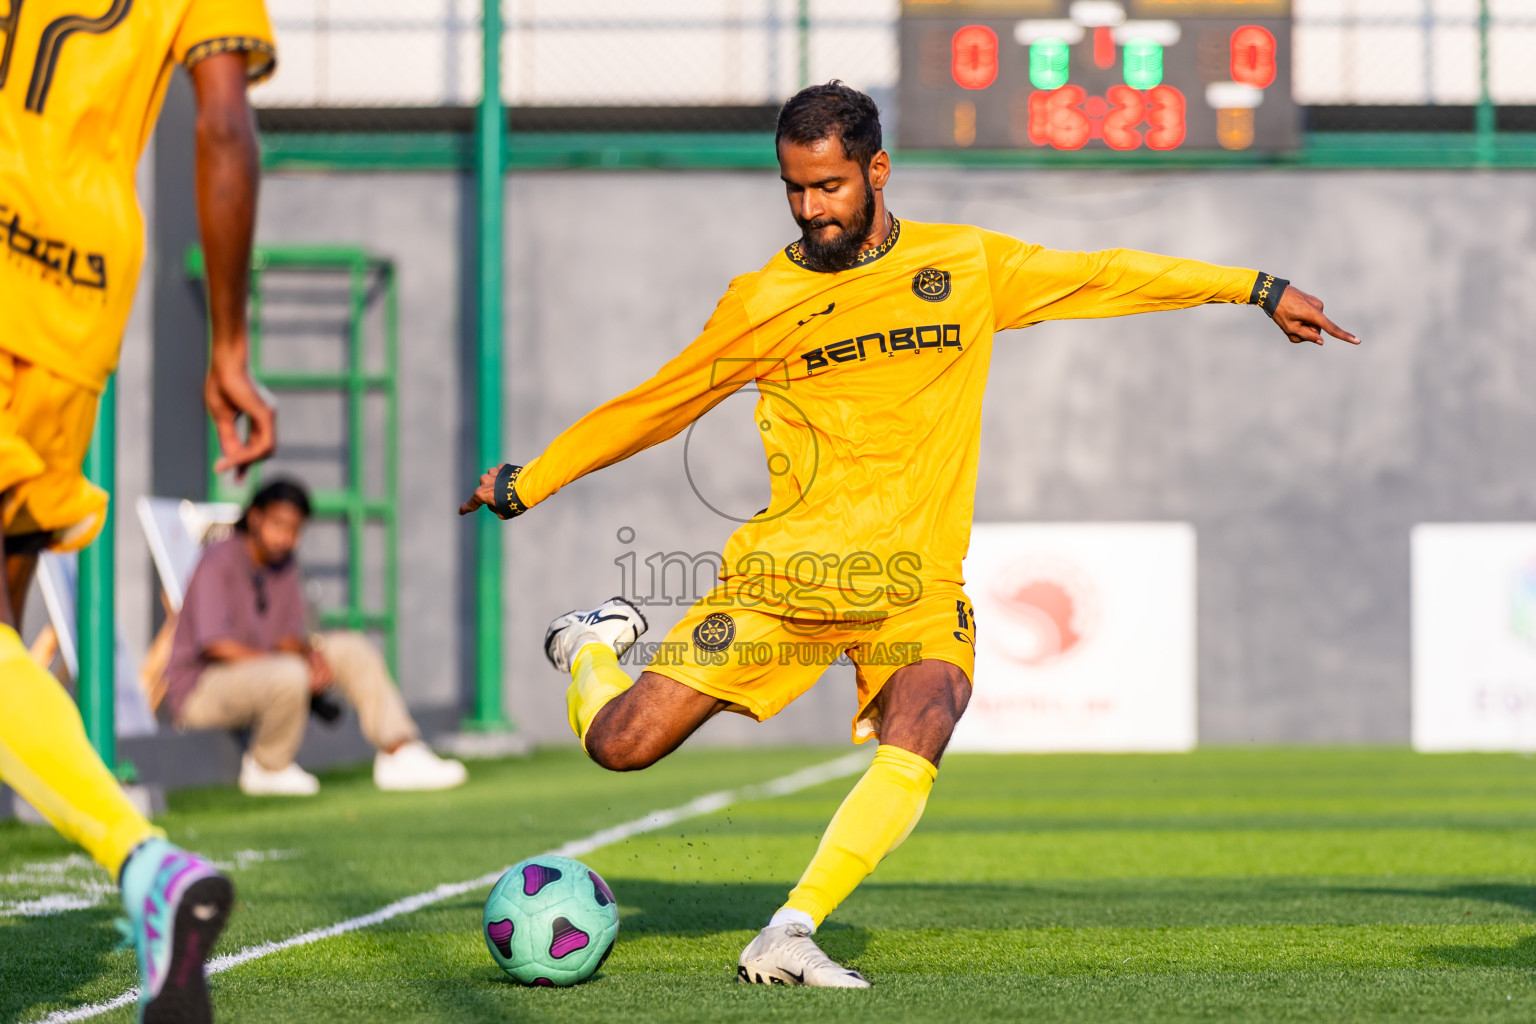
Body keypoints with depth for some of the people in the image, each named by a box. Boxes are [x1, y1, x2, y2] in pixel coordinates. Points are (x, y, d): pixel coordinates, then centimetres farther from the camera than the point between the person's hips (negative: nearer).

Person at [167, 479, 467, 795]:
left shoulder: (285, 565, 9)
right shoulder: (219, 563, -17)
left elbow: (288, 638, 12)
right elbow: (215, 644, -26)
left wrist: (309, 653, -14)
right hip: (199, 691, -9)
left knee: (352, 648, 1)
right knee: (289, 674, -37)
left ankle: (400, 757, 0)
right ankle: (267, 768, -11)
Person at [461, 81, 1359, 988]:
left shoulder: (970, 265, 7)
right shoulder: (761, 304, 4)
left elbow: (1104, 275, 17)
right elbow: (655, 406, 14)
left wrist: (1261, 290, 18)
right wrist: (530, 482, 16)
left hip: (917, 592, 0)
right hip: (786, 575, 0)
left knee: (913, 751, -29)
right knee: (623, 745, -7)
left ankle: (788, 938, -27)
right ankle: (593, 649, 27)